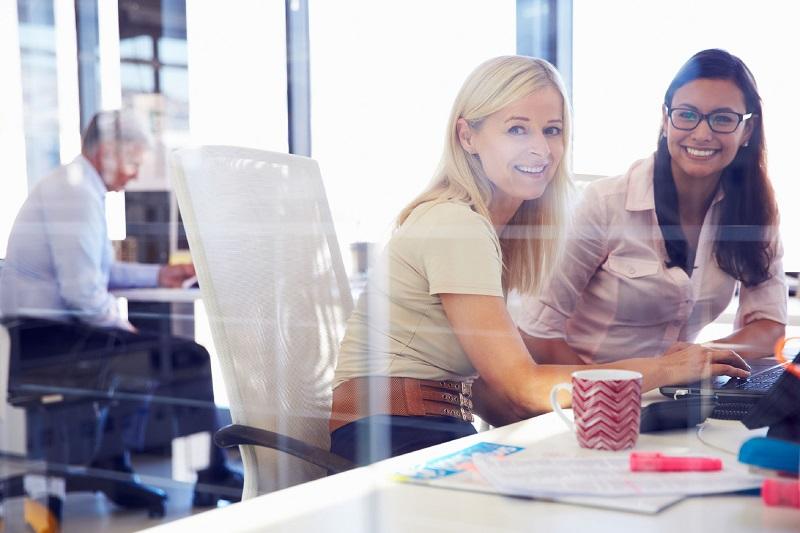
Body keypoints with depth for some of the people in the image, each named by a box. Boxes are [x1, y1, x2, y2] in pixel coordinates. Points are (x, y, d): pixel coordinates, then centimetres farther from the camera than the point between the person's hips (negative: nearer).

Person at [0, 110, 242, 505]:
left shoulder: (67, 185, 17)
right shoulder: (77, 195, -17)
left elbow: (94, 269, 26)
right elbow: (82, 291, -25)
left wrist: (158, 274, 22)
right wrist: (121, 325, -8)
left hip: (34, 334, 11)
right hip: (48, 338, -11)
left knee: (135, 353, 30)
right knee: (189, 358, -11)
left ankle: (109, 464, 25)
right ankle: (210, 476, 0)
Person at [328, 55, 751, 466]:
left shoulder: (491, 224, 12)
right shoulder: (456, 225, -16)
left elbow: (490, 368, 6)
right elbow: (524, 385, -20)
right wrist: (668, 369, -17)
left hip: (439, 427, 8)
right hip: (391, 433, -8)